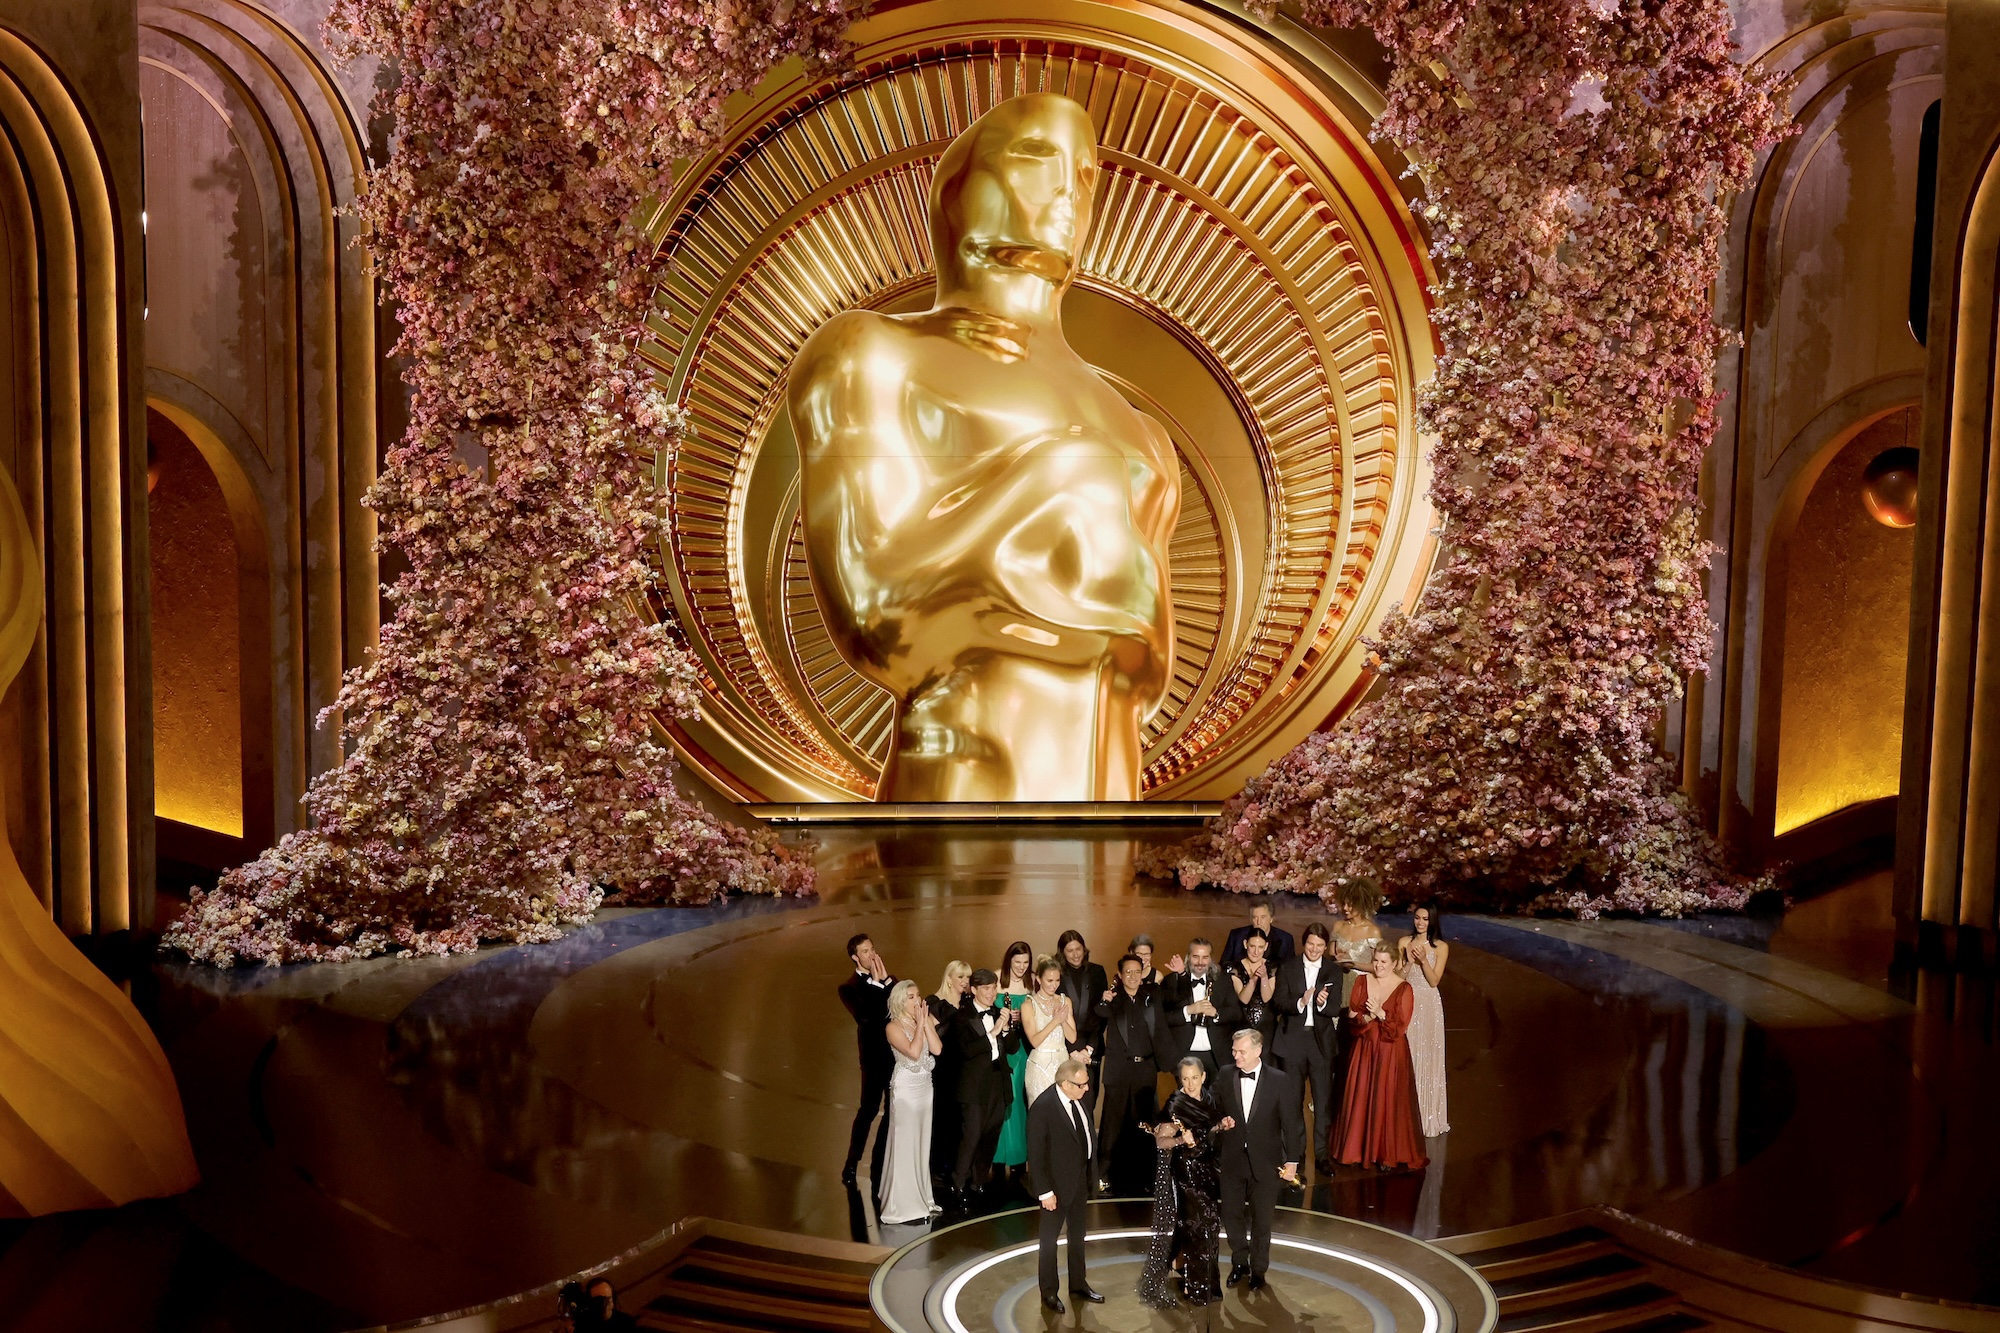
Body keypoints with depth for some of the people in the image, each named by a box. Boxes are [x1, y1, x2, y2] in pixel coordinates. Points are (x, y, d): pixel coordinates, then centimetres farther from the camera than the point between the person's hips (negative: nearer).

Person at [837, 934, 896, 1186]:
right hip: (875, 1058, -5)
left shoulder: (888, 980, 11)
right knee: (869, 1110, -1)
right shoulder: (849, 987, -5)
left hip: (898, 1054, 5)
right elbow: (865, 1014, -23)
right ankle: (851, 1166, 14)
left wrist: (887, 980, -12)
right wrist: (875, 983, -19)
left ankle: (880, 1164, 25)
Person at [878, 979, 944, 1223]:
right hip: (905, 1088, -6)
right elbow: (913, 1052, -23)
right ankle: (903, 1205, 3)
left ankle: (921, 1198, 22)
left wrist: (926, 1022, -10)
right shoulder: (893, 1027, -10)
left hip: (925, 1087, 6)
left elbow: (937, 1049, -7)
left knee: (922, 1143, 11)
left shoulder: (926, 1020, 6)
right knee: (904, 1145, -3)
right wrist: (919, 1023, -15)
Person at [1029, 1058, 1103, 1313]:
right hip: (1057, 1185, -7)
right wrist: (1045, 1192, -19)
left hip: (1081, 1181, 7)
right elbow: (1036, 1154, -22)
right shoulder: (1042, 1108, -27)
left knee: (1078, 1234, 22)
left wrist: (1090, 1176, 8)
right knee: (1050, 1238, 12)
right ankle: (1049, 1292, 29)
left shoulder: (1078, 1098, -6)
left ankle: (1078, 1285, 40)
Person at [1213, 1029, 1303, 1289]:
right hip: (1233, 1160, 3)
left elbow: (1291, 1123, -6)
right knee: (1231, 1214, 8)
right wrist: (1221, 1121, -10)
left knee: (1261, 1219, 9)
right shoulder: (1225, 1077, -1)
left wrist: (1291, 1161, -7)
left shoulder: (1280, 1081, -10)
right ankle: (1239, 1263, 30)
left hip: (1265, 1161, -2)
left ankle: (1258, 1269, 27)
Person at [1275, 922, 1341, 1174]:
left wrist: (1323, 1003, -27)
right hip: (1293, 1039, 0)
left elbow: (1335, 1009, -5)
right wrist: (1300, 1002, -25)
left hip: (1321, 1039, 0)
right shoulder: (1288, 969, 0)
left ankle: (1321, 1153, 9)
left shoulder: (1333, 971, 1)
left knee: (1323, 1099, -1)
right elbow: (1280, 1003, -7)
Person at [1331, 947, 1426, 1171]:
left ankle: (1387, 1154, 13)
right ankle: (1357, 1150, 20)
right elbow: (1352, 1015, -1)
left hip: (1390, 1052, -3)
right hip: (1363, 1049, 3)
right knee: (1359, 1098, 7)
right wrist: (1366, 1018, -20)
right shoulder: (1362, 982, 3)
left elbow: (1401, 1026, -11)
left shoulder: (1403, 988, -8)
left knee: (1387, 1100, 1)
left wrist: (1381, 1014, -24)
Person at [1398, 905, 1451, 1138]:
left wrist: (1423, 959, -19)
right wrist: (1409, 961, -15)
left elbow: (1434, 980, -6)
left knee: (1428, 1058, 3)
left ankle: (1428, 1116, 14)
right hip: (1406, 1003, 2)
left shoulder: (1441, 947, 0)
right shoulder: (1404, 943, 4)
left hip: (1428, 1006, -1)